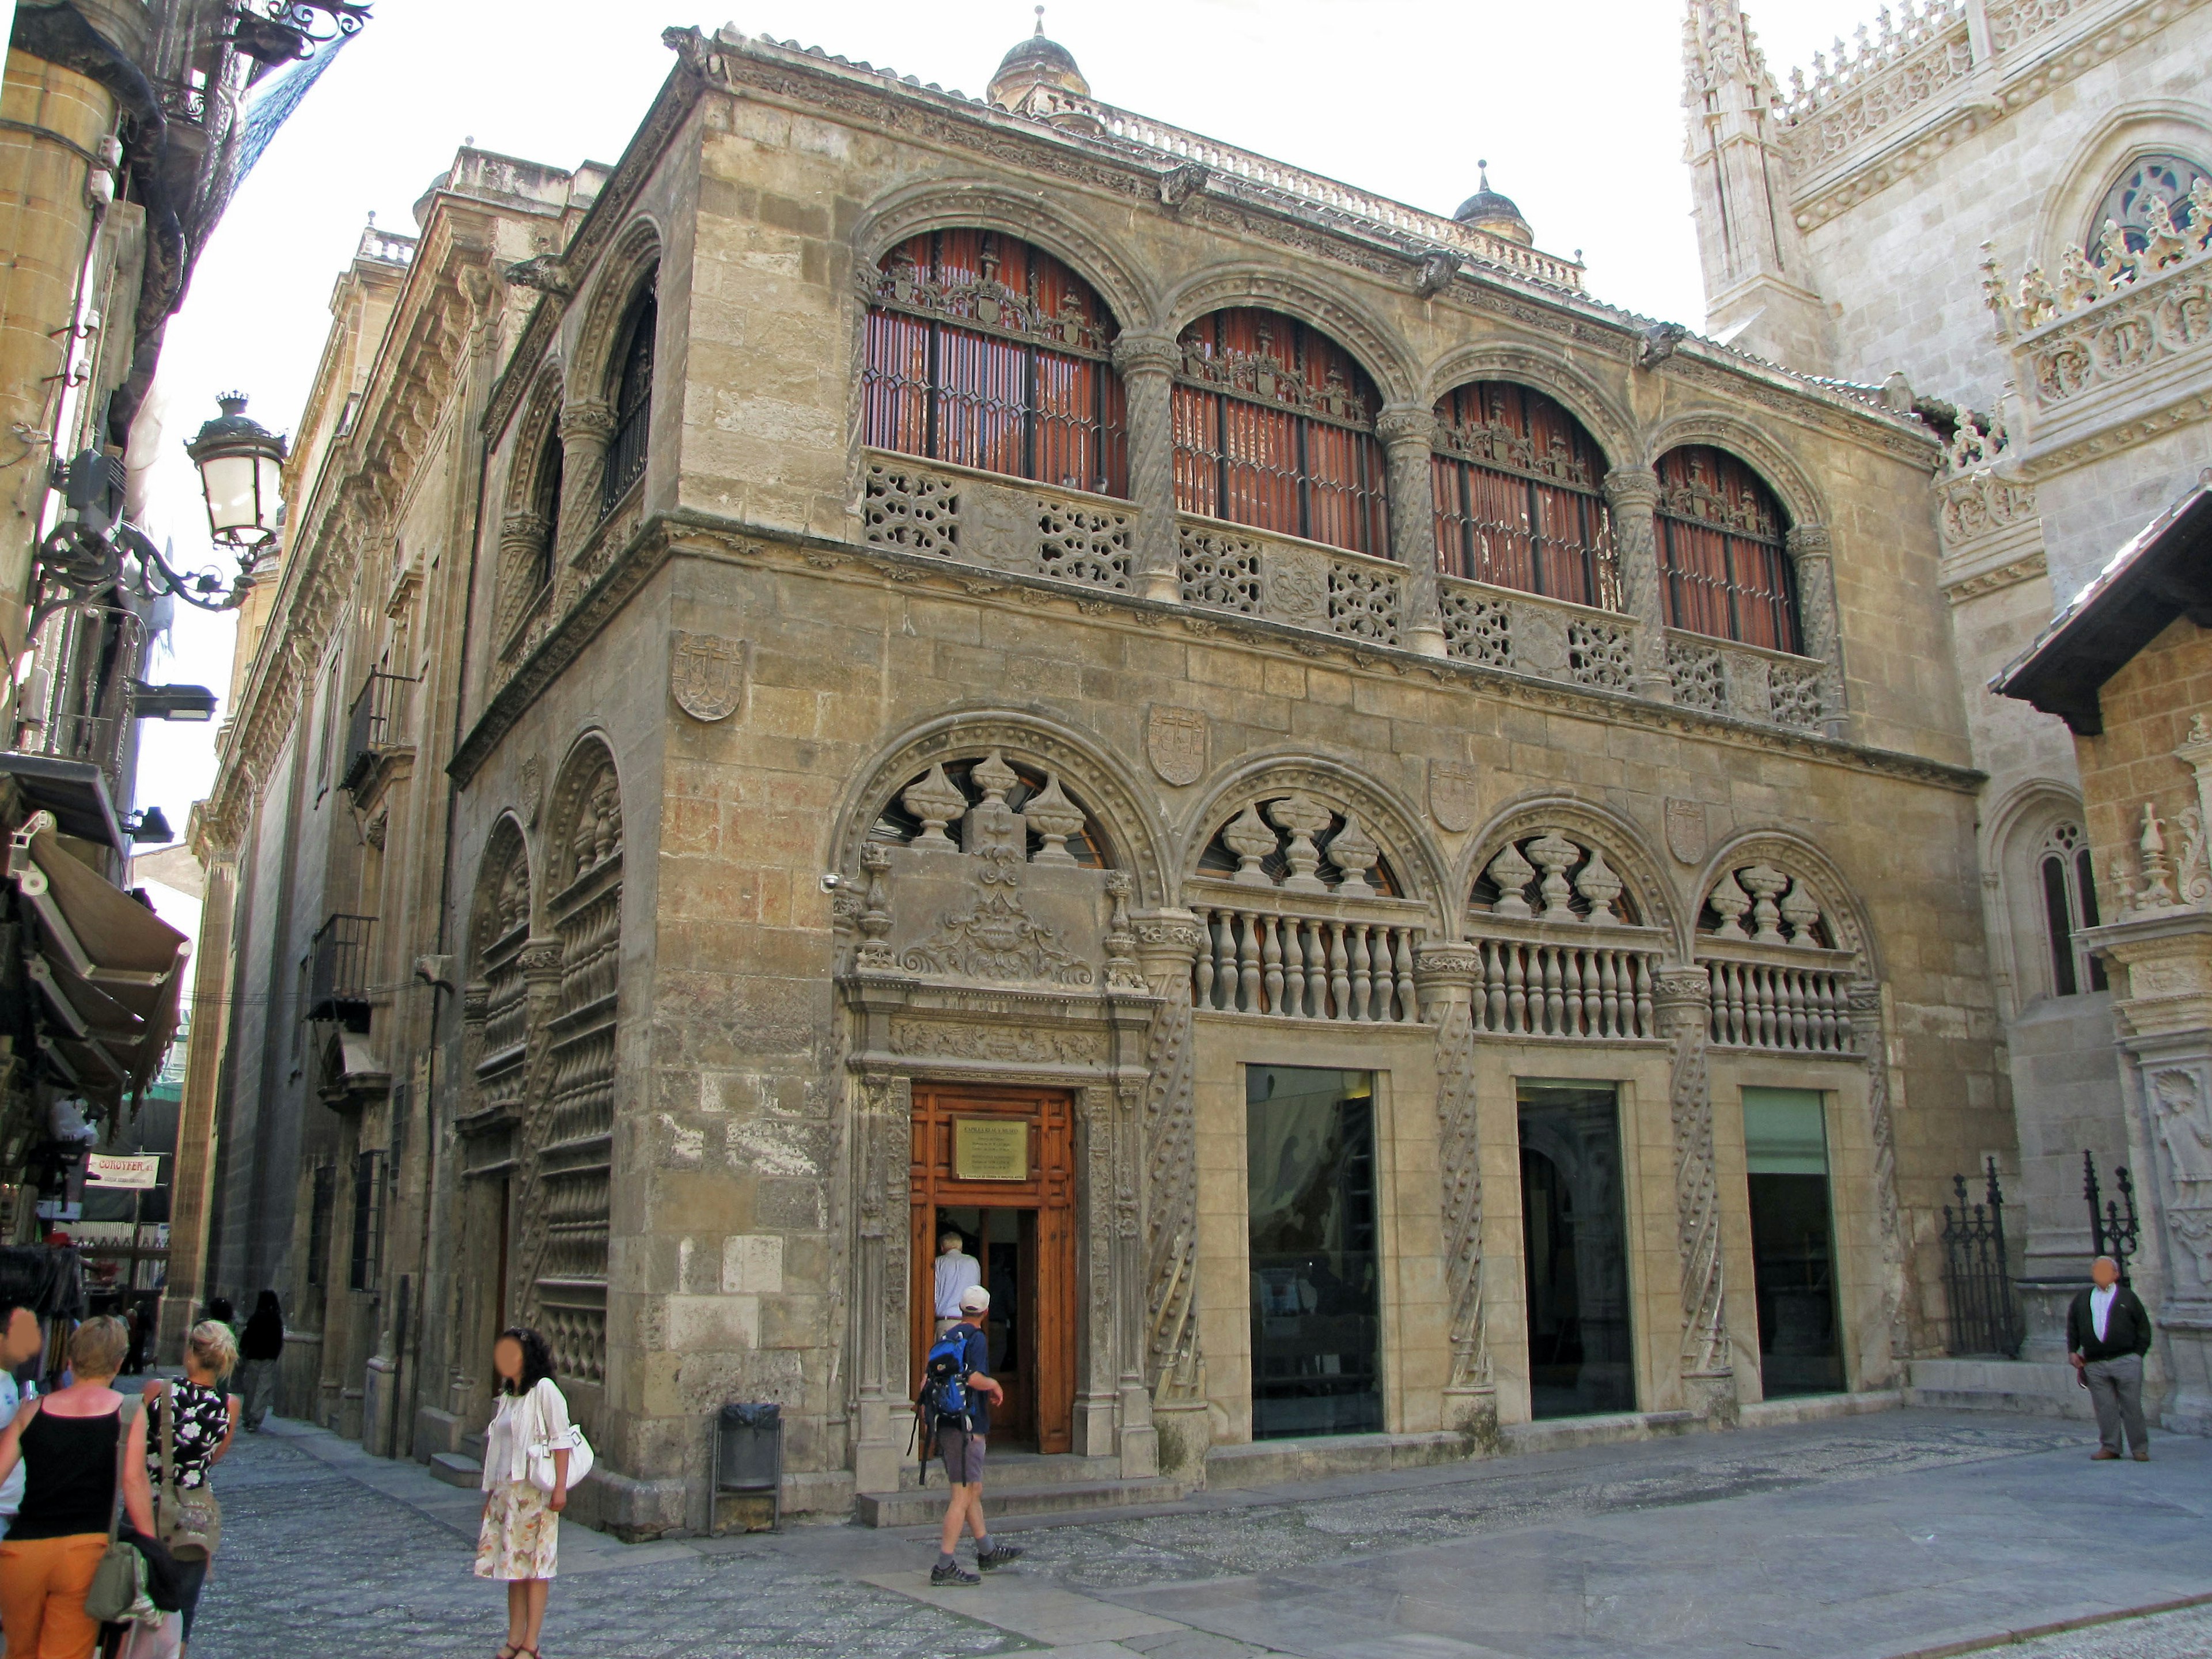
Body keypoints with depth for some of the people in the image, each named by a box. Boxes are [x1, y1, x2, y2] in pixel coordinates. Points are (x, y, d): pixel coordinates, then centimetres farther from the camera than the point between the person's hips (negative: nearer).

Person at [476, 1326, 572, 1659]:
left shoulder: (544, 1390, -9)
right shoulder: (507, 1395, 14)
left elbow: (560, 1440, -13)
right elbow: (498, 1444, 18)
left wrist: (560, 1488, -18)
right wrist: (492, 1491, 17)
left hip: (536, 1491, -7)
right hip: (506, 1491, 7)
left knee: (534, 1565, -3)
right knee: (513, 1564, 9)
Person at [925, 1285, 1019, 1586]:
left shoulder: (947, 1337, 13)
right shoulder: (976, 1338, -13)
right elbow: (974, 1378, -27)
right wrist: (995, 1386, -8)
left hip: (946, 1423, 9)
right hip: (967, 1427, -9)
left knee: (973, 1490, 19)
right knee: (963, 1496, -5)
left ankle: (987, 1551, 30)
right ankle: (944, 1566, -5)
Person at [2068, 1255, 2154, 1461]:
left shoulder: (2127, 1297, 7)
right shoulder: (2082, 1299, 14)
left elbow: (2143, 1328, 6)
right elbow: (2072, 1327, 18)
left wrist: (2137, 1354, -2)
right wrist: (2072, 1351, 7)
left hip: (2126, 1362, -2)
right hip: (2094, 1365, 2)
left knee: (2132, 1406, -1)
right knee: (2105, 1408, 3)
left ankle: (2140, 1448, 10)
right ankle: (2109, 1447, 11)